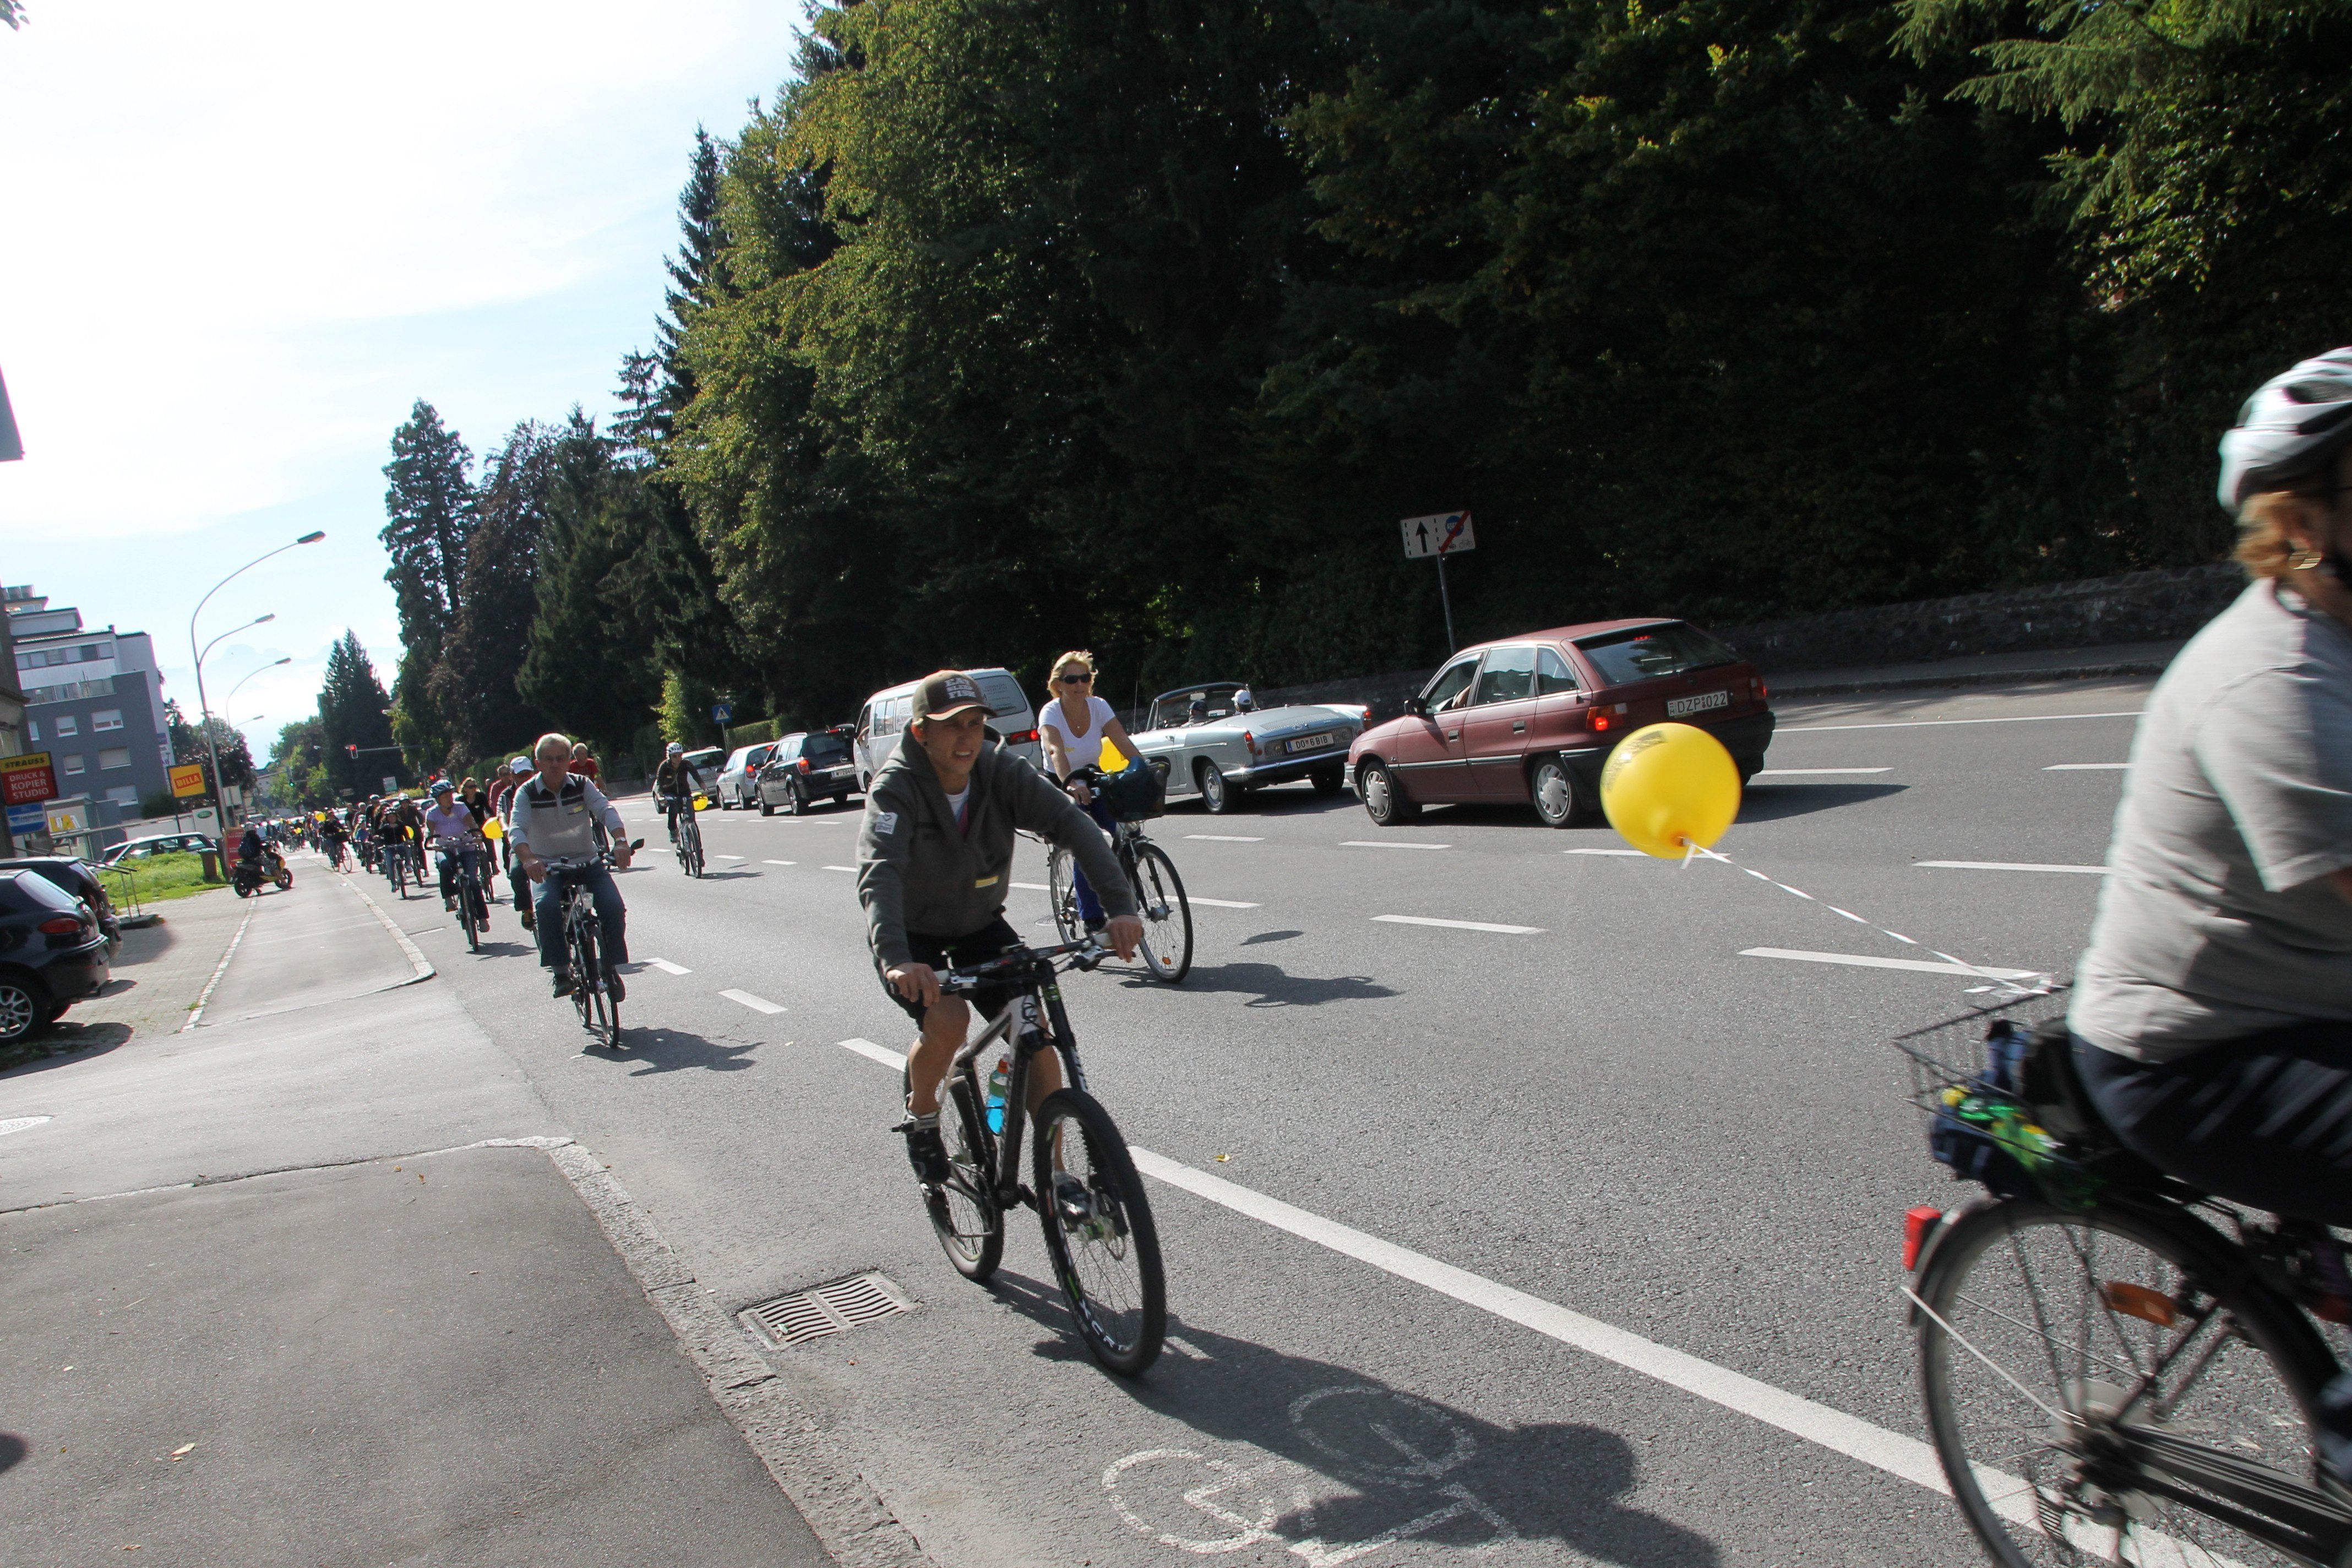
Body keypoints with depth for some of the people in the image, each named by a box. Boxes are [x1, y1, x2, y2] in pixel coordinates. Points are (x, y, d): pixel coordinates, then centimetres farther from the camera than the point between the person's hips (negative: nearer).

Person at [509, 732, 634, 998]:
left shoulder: (582, 785, -2)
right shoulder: (527, 793, -5)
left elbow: (606, 810, -18)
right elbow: (517, 828, -21)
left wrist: (621, 841, -39)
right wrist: (528, 859, -43)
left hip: (587, 863, 1)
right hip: (548, 868, -1)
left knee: (613, 906, -22)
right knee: (547, 906, -32)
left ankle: (612, 969, -2)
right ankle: (561, 971, -19)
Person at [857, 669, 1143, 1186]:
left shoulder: (1001, 770, -19)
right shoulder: (896, 787, -27)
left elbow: (1070, 822, -30)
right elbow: (878, 872, -41)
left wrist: (1121, 905, -45)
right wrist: (895, 959, -59)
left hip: (981, 927, 3)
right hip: (913, 938, -3)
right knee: (947, 1021, -29)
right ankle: (921, 1116, 3)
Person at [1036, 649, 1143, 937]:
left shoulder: (1099, 707, -6)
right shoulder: (1050, 712, -18)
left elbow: (1124, 743, -17)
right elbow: (1056, 751, -37)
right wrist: (1070, 783, -56)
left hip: (1093, 782, 4)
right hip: (1061, 789, -4)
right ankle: (1092, 921, -16)